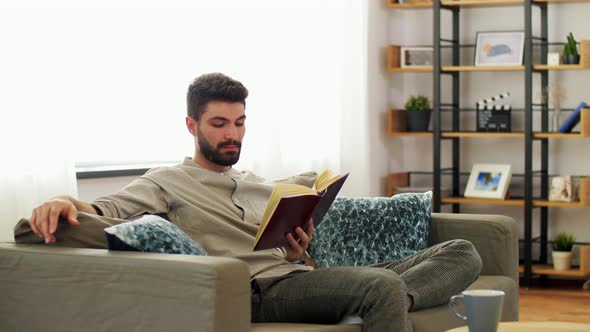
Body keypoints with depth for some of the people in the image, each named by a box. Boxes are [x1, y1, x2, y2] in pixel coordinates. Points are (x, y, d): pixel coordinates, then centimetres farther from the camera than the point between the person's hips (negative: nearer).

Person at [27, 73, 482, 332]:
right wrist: (68, 203, -30)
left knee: (462, 252, -7)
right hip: (263, 290, -7)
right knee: (382, 285, -37)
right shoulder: (169, 182, 11)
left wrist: (299, 251, 0)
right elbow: (108, 208, -6)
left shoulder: (263, 186, 30)